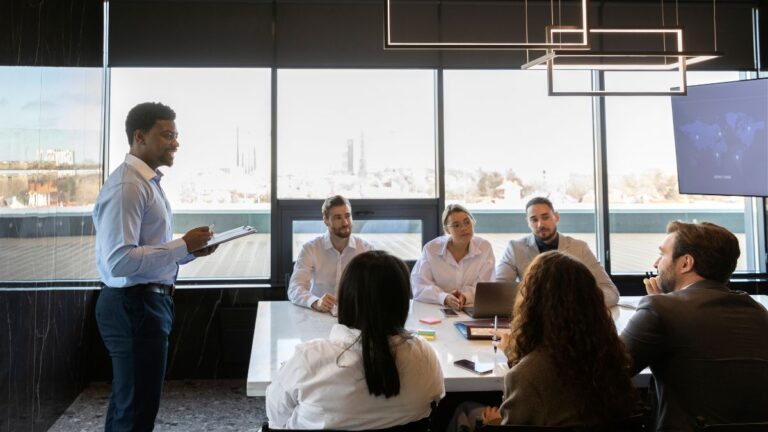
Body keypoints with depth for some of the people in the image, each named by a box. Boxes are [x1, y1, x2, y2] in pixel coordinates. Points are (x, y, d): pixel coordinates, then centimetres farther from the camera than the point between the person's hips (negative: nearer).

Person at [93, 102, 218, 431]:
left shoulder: (148, 182, 13)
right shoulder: (127, 186, -19)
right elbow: (120, 261, -28)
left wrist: (190, 250, 3)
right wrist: (183, 246, -23)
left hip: (147, 302, 10)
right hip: (134, 305, -10)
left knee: (128, 403, 22)